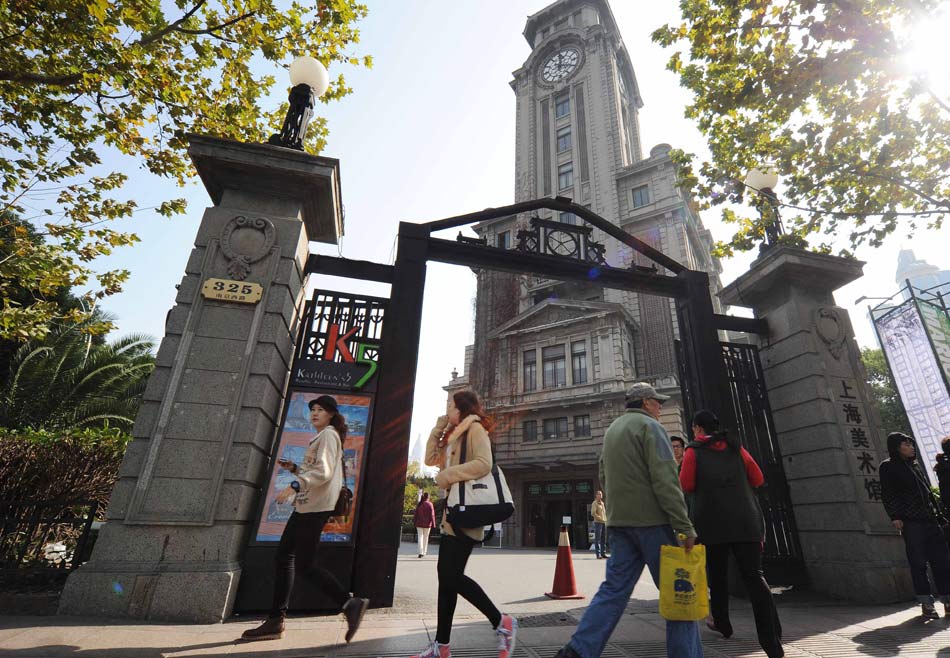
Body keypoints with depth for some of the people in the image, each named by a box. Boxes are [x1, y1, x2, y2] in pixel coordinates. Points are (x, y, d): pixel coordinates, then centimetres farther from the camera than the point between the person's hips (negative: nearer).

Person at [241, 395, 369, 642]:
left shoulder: (329, 434, -10)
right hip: (306, 505, 10)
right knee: (283, 557, 10)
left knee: (306, 563, -9)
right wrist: (294, 468, 14)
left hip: (316, 506, -10)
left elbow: (323, 473, -22)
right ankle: (275, 622, 18)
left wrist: (293, 486, -26)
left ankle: (350, 604, -3)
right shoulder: (321, 437, 21)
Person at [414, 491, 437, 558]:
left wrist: (414, 521, 12)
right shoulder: (430, 504, -7)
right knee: (426, 537, 11)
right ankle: (424, 552, 16)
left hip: (419, 523, 1)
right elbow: (432, 515, -7)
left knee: (420, 537, 3)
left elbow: (416, 514, 2)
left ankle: (421, 552, -9)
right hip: (427, 524, -1)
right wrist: (433, 524, -3)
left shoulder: (419, 504, -2)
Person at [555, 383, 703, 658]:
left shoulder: (612, 429, 17)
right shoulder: (649, 426, -8)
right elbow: (665, 480, -16)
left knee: (614, 588, 8)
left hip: (620, 521, 7)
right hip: (652, 521, -7)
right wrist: (685, 527, -15)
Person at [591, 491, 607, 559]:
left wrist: (605, 520, 11)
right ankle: (598, 554, -2)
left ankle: (603, 554, 13)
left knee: (603, 539, 8)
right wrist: (600, 518, -16)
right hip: (598, 522, -7)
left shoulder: (602, 503, 18)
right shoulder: (594, 503, -4)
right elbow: (593, 513, -12)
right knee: (597, 539, -4)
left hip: (604, 523, 7)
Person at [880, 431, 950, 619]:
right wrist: (894, 516, -15)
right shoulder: (888, 467, -1)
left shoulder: (915, 464, 19)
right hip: (910, 521, -6)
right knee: (919, 563, -4)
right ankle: (926, 603, 1)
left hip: (929, 519, 6)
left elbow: (928, 491, 23)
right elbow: (887, 494, -6)